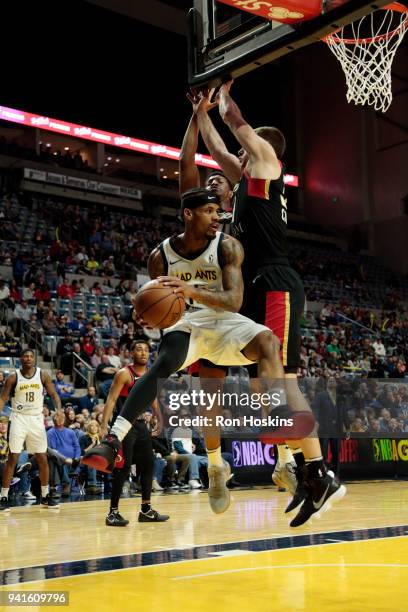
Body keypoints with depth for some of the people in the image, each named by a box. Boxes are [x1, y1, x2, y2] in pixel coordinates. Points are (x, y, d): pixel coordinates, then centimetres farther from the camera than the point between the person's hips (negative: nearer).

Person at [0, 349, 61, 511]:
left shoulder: (43, 375, 0)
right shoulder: (13, 377, -4)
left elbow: (53, 394, 1)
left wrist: (59, 409, -17)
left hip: (36, 419, 2)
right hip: (19, 419, -2)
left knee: (43, 459, 6)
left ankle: (45, 497, 18)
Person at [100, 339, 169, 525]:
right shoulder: (124, 374, -12)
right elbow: (111, 400, -17)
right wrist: (104, 427, -25)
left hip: (140, 424, 8)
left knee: (148, 465, 10)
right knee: (123, 467, -10)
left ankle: (146, 510, 19)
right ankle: (113, 512, -2)